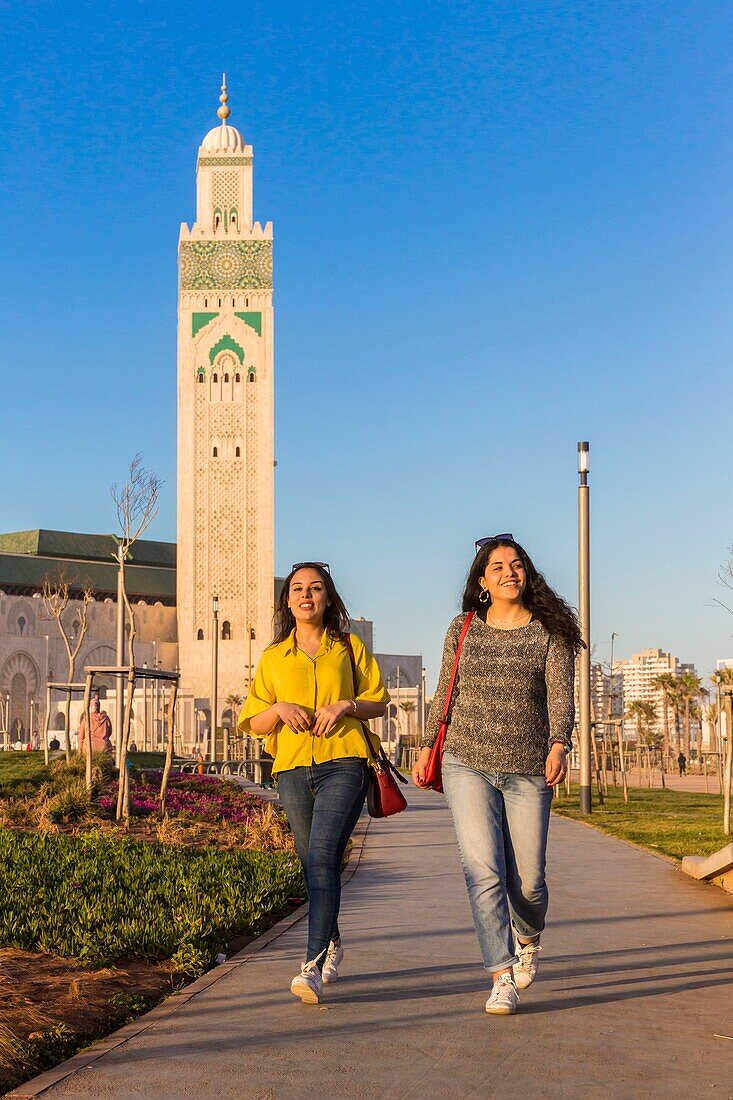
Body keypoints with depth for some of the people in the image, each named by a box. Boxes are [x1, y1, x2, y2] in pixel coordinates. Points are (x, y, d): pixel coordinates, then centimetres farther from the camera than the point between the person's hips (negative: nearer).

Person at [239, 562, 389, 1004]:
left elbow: (379, 702, 14)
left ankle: (314, 965, -24)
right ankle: (333, 943, 35)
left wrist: (346, 705, -6)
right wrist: (280, 709, -8)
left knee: (322, 857, -19)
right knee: (313, 863, 11)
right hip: (293, 768, 3)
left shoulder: (350, 647, 10)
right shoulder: (273, 657, 14)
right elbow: (254, 723, 13)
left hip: (344, 762, -3)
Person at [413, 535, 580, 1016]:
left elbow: (560, 695, -6)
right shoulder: (462, 630, 9)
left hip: (528, 772, -1)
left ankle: (528, 937, 38)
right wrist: (428, 747, 11)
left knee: (527, 879, 4)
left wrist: (559, 746, -21)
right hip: (467, 765, 1)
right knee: (483, 871, -12)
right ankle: (503, 979, -8)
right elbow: (444, 695, 16)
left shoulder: (550, 632, 3)